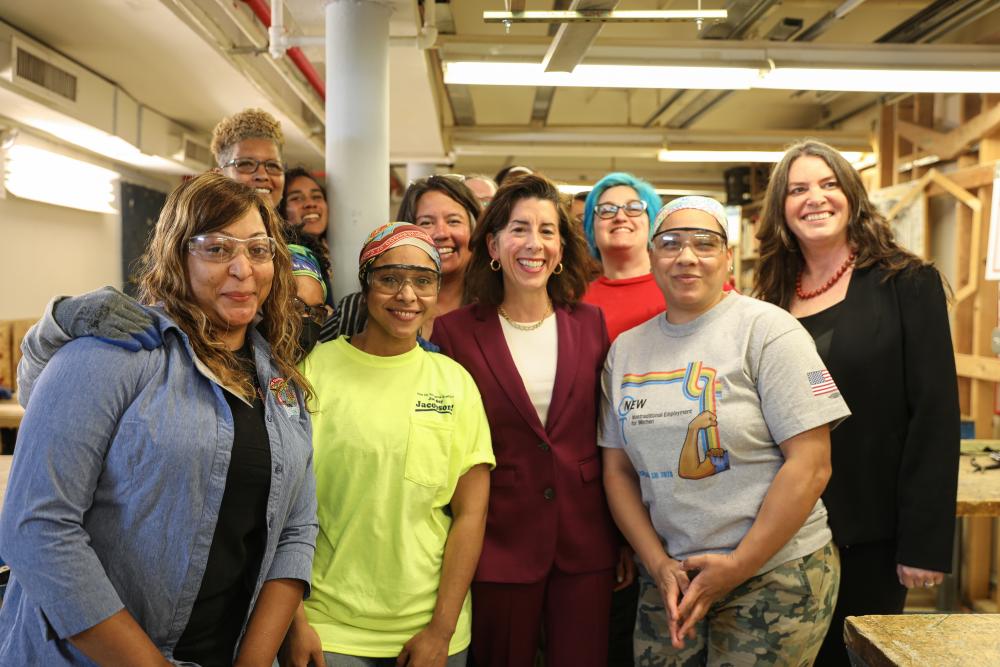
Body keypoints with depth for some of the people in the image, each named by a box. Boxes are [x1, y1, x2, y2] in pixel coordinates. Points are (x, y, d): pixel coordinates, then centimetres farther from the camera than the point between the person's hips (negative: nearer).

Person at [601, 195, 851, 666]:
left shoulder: (767, 329, -9)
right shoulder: (625, 349, 5)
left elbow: (811, 464, -13)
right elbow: (618, 469, 7)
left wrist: (738, 566, -13)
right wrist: (658, 564, -4)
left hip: (774, 574, -4)